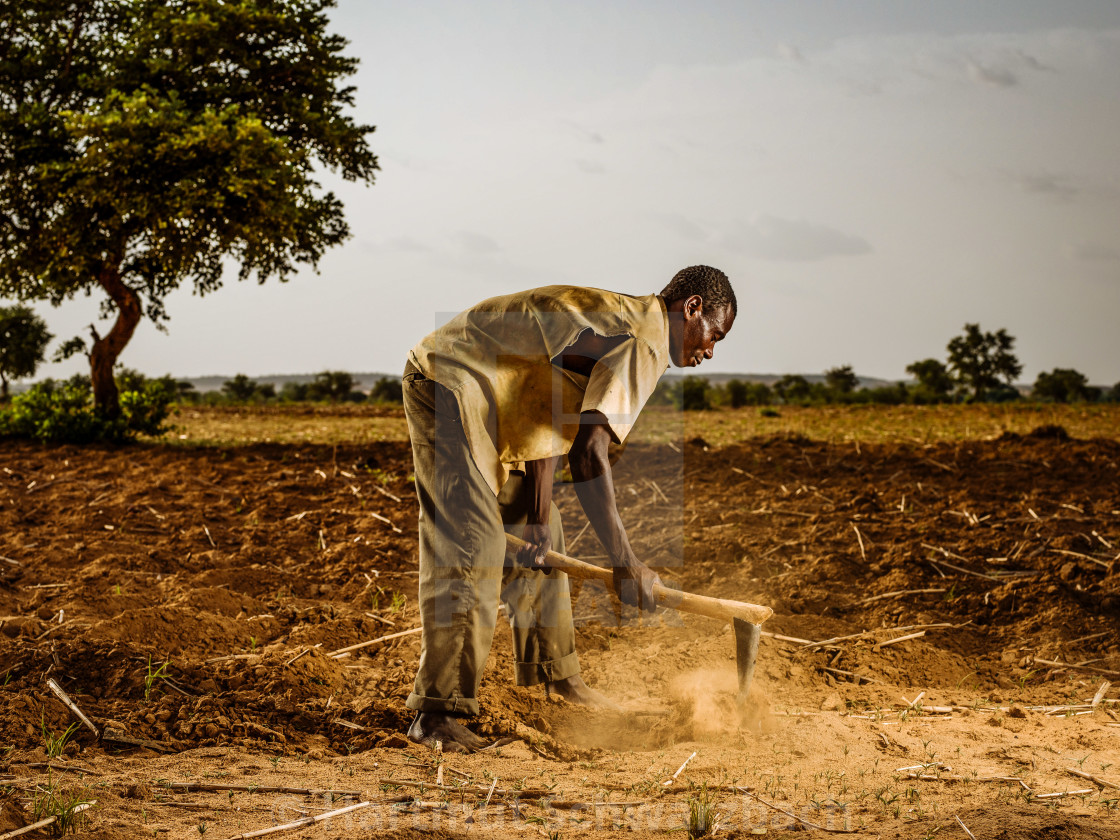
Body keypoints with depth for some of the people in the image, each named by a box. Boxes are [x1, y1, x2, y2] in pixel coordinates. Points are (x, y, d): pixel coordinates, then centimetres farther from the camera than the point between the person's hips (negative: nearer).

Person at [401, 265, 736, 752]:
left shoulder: (615, 319, 14)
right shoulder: (643, 342, -18)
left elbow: (552, 423, 10)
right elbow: (588, 452, -27)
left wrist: (539, 518, 2)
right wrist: (625, 564, -22)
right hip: (450, 386, -11)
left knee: (540, 537, 17)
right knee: (471, 547, -15)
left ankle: (553, 676, 30)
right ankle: (436, 716, -14)